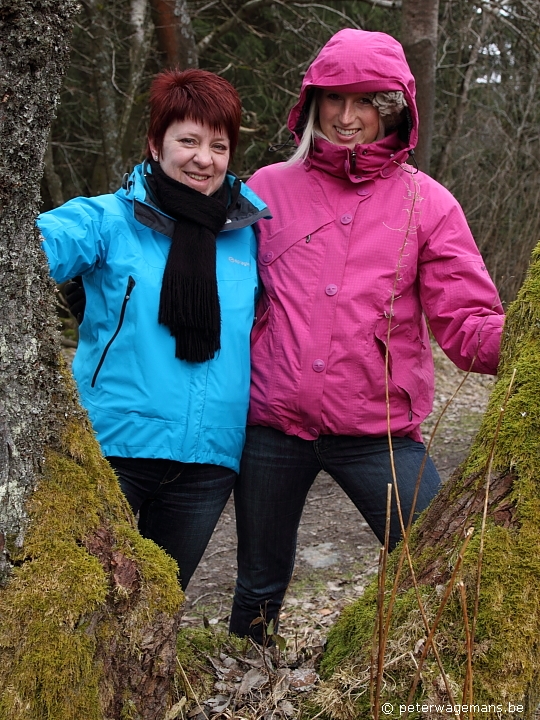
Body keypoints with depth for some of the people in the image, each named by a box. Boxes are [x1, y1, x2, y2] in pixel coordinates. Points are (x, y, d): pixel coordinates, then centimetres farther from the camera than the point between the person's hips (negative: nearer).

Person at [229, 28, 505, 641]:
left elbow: (468, 326, -5)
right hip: (271, 425, 2)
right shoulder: (267, 188, 4)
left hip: (379, 432, -1)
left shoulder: (426, 203, 0)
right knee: (260, 587, 18)